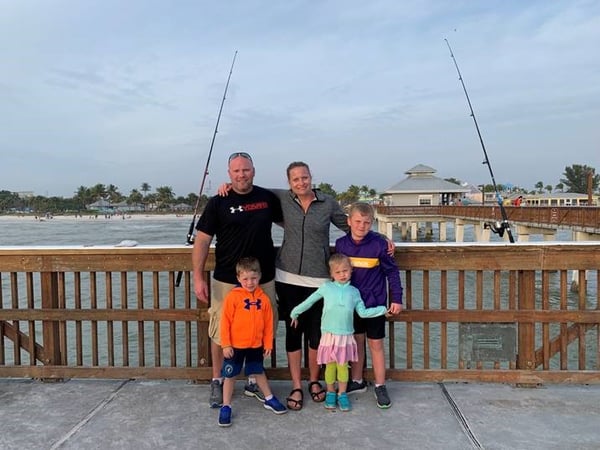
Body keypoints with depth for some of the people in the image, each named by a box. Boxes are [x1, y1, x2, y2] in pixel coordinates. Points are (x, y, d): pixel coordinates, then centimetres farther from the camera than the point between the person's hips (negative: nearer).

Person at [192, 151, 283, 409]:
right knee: (220, 333, 6)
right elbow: (202, 240, -3)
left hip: (263, 280, 3)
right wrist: (198, 278, -8)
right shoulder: (218, 203, -3)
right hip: (226, 281, -2)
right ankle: (217, 382, 27)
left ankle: (254, 381, 30)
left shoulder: (268, 198, 4)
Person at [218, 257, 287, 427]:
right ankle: (226, 407, 22)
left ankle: (269, 399, 37)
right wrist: (225, 344, -11)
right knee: (230, 376, 9)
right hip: (235, 346, -3)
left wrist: (268, 344, 5)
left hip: (256, 346, 3)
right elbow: (225, 322, -11)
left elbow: (268, 324, 3)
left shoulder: (264, 298, -3)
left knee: (259, 373, 20)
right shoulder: (233, 296, -13)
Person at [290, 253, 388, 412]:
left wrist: (382, 309, 9)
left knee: (343, 366, 7)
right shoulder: (326, 287, -1)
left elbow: (363, 312, 8)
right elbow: (310, 301, 7)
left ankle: (342, 394, 24)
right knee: (330, 365, 9)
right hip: (329, 335, -1)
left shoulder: (354, 291, 4)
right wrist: (295, 313, 13)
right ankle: (330, 393, 28)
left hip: (345, 336, 1)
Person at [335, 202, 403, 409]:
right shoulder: (341, 244, -4)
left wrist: (396, 299, -5)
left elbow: (392, 271, -5)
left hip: (375, 302, -3)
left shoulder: (379, 243, -14)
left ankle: (380, 387, 20)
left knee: (376, 344, 6)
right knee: (356, 341, 16)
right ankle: (357, 381, 32)